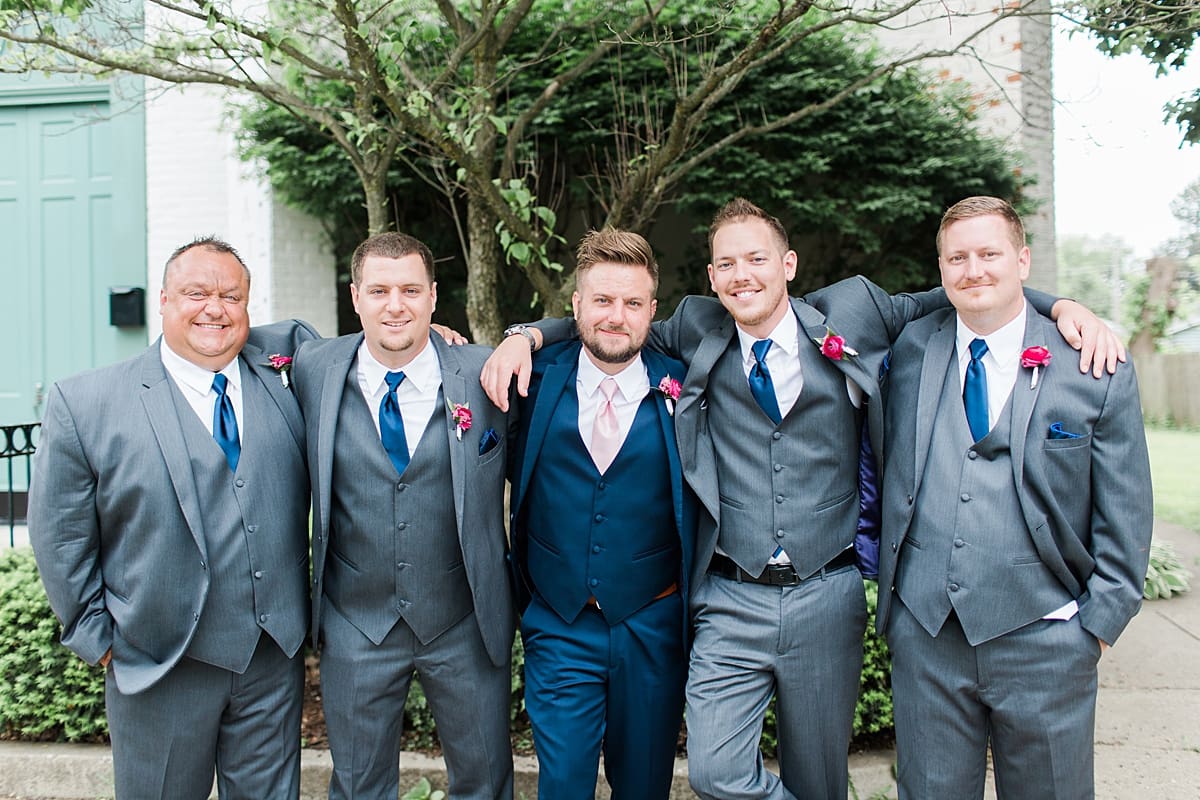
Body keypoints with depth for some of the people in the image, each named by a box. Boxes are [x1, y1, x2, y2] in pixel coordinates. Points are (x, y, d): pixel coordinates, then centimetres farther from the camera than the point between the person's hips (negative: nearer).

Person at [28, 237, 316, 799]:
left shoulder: (279, 377, 0)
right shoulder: (84, 403, -7)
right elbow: (59, 536, -2)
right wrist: (99, 637, -2)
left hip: (275, 658, 3)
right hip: (159, 668, -2)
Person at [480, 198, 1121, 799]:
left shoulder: (850, 314, 1)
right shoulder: (699, 334, 3)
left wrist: (1064, 307, -1)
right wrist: (527, 335, -2)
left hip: (826, 599, 0)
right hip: (731, 603, 0)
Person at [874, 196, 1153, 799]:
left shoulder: (1097, 371, -2)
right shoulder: (911, 349, 5)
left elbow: (1125, 516, 2)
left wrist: (1100, 620, -3)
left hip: (1043, 641, -1)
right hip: (924, 631, 2)